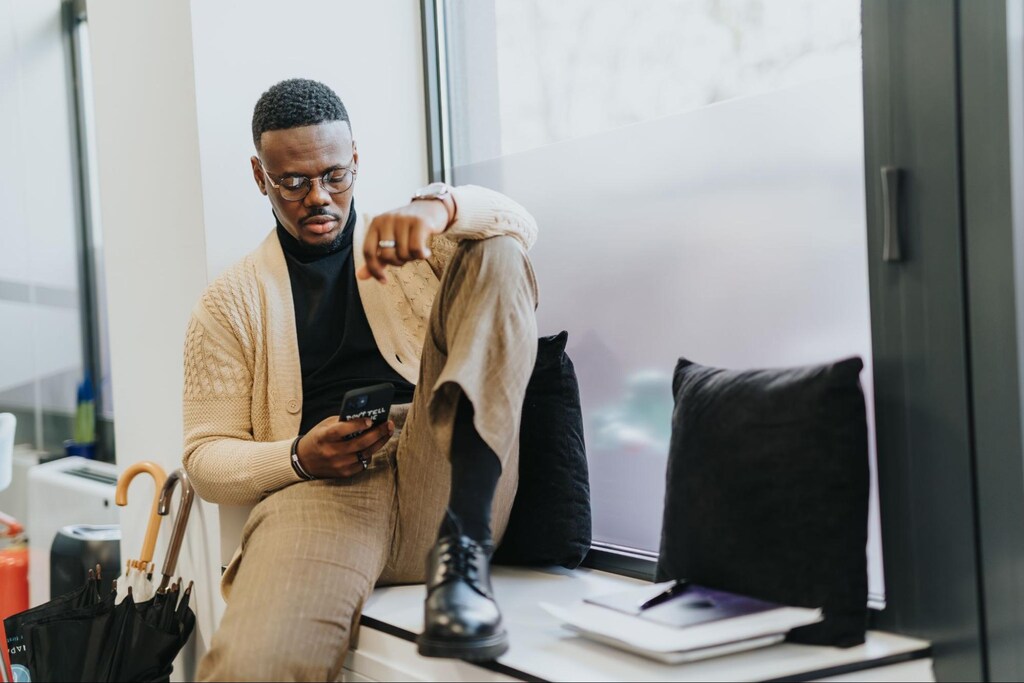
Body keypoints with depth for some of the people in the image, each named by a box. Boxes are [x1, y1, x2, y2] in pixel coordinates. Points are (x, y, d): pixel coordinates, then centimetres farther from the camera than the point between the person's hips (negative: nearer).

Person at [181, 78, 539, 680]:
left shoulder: (409, 248, 23)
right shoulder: (232, 301, 19)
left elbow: (517, 225, 2)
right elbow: (206, 457, 14)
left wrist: (437, 208, -21)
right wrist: (299, 459, -7)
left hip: (444, 482, 4)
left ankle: (463, 546, -30)